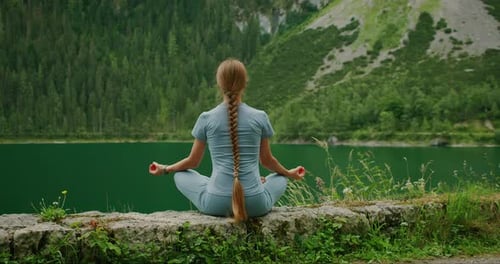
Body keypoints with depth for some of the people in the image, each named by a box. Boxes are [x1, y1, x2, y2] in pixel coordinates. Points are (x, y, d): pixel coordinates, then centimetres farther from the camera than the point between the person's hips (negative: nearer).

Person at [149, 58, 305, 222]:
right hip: (255, 204, 2)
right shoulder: (260, 117, 1)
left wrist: (165, 169, 30)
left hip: (216, 204, -1)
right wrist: (289, 173, 33)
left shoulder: (206, 118, 0)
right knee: (280, 179, 32)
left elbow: (193, 161, 10)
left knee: (180, 176, 24)